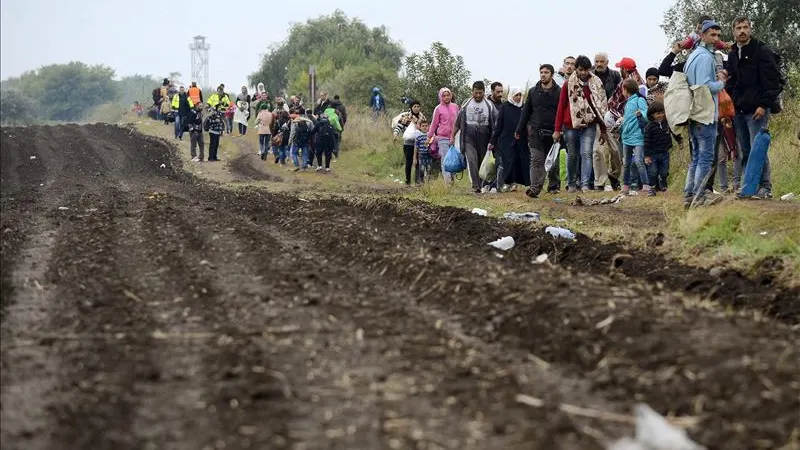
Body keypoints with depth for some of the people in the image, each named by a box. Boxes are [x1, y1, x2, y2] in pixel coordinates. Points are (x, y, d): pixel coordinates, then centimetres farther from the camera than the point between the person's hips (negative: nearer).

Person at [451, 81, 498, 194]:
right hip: (469, 138, 0)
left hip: (483, 138, 0)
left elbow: (497, 122, 1)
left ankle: (482, 184, 15)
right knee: (472, 160, -14)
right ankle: (475, 185, -19)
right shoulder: (466, 105, 7)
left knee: (483, 162, 5)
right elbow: (458, 122, 12)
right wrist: (452, 136, 10)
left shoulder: (489, 105, 3)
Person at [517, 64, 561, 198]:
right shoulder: (533, 91, 10)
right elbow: (526, 111, 14)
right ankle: (535, 189, -14)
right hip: (535, 132, 1)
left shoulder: (559, 92, 1)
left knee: (553, 161, 9)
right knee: (536, 160, -7)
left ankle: (554, 186, 23)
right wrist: (519, 130, 10)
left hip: (552, 132, -1)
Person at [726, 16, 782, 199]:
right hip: (739, 111, 7)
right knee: (746, 151, 7)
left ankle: (765, 186, -5)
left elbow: (772, 80, -10)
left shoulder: (762, 51, -5)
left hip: (757, 110, -7)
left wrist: (764, 105, -17)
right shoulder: (733, 55, 16)